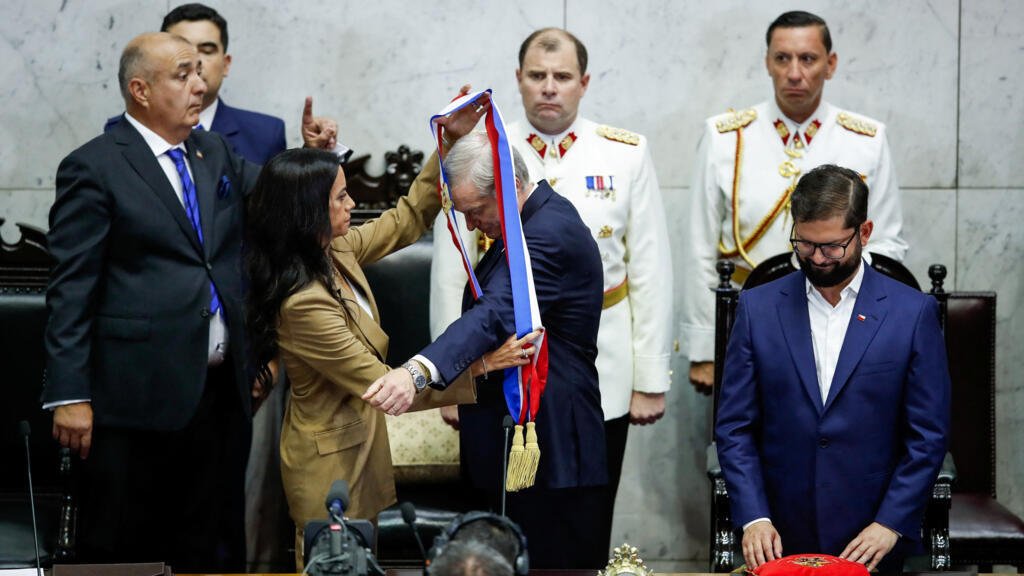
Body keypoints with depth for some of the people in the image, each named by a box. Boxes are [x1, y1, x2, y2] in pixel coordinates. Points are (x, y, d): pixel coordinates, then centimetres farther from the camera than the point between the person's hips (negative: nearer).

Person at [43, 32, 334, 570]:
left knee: (213, 546, 13)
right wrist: (70, 397, -15)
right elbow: (71, 289, -9)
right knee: (123, 549, 3)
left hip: (222, 390, 6)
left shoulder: (216, 153, 13)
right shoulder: (94, 168, -6)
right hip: (139, 396, -6)